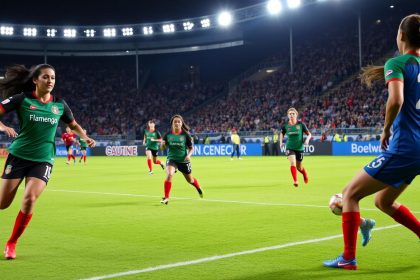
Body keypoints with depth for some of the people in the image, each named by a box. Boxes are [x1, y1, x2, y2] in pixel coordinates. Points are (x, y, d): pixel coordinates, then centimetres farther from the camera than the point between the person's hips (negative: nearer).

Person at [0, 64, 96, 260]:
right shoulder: (22, 99, -6)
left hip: (43, 160, 1)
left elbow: (73, 125, 18)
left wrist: (85, 137, 0)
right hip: (18, 156, -1)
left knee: (30, 198, -19)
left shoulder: (59, 104, 2)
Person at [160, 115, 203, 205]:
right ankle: (166, 197, -18)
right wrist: (162, 144, -22)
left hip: (183, 160, 0)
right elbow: (162, 148, 1)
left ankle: (199, 188, 53)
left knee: (190, 180, 18)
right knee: (169, 175, -29)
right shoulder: (168, 135, -6)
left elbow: (191, 148, -1)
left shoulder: (186, 135, -9)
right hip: (171, 159, 0)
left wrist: (189, 155, -20)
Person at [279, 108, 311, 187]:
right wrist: (281, 142, 2)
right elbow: (282, 133, 16)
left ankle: (305, 176, 45)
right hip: (290, 148, 0)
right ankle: (295, 181, -18)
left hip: (299, 148, 0)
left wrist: (307, 139, -21)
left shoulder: (301, 124, -10)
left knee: (299, 167, 12)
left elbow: (309, 134, -1)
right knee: (293, 163, -24)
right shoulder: (285, 126, -5)